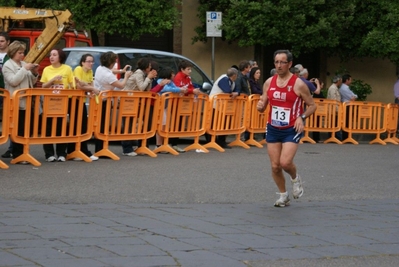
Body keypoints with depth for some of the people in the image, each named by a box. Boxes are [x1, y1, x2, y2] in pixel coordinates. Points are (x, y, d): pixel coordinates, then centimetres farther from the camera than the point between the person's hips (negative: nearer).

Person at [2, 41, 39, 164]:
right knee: (18, 129, -10)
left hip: (27, 102, 7)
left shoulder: (24, 64, 17)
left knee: (26, 129, 5)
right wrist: (24, 69, -16)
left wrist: (34, 73, 1)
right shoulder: (7, 65, -3)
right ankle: (17, 155, -7)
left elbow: (31, 82, 20)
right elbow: (13, 81, -17)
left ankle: (23, 154, 11)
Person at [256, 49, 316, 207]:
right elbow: (263, 105, 12)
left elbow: (312, 105, -1)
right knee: (275, 166, 4)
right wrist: (260, 106, -12)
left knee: (285, 162, -19)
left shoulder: (298, 84, -10)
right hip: (273, 129, 4)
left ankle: (295, 178, 15)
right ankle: (283, 196, 24)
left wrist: (302, 117, -18)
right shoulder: (269, 83, 3)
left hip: (291, 130, -4)